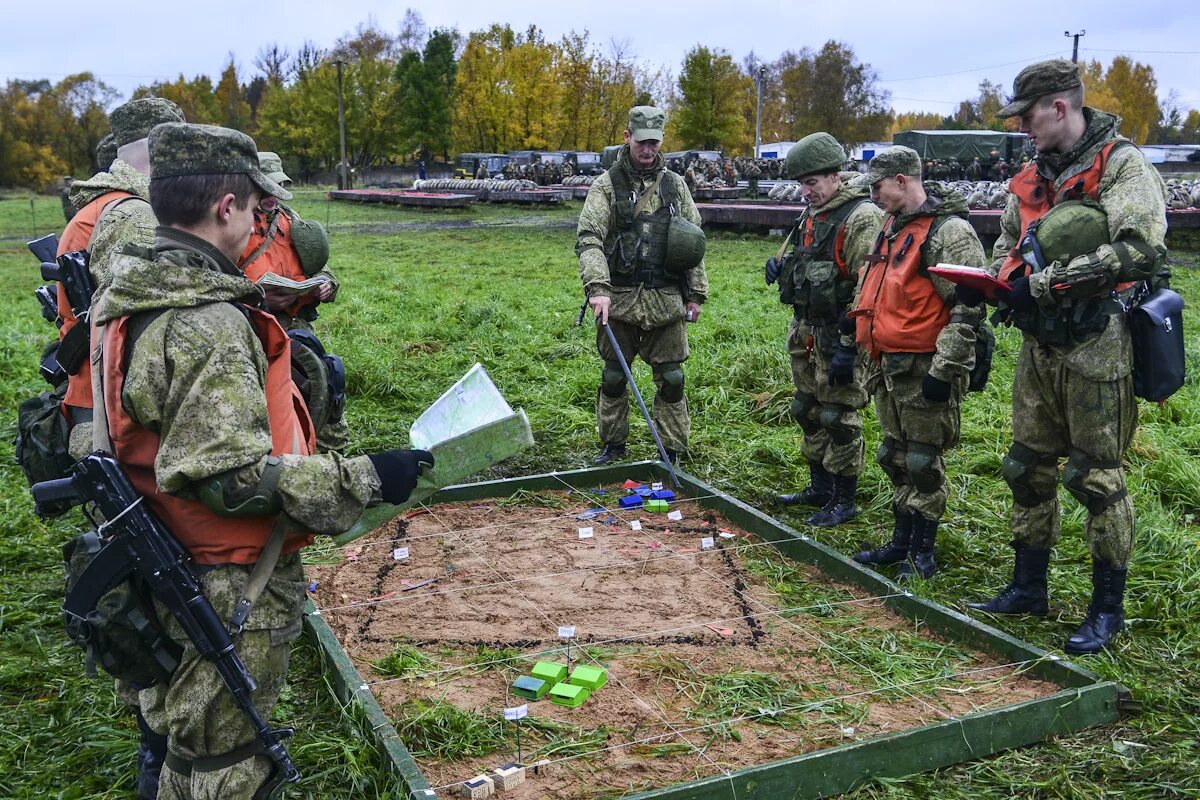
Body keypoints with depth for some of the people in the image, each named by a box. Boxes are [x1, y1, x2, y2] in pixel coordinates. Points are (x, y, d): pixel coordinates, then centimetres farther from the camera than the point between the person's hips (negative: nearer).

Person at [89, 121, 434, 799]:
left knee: (182, 736, 28)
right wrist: (364, 480, -25)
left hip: (169, 579, 10)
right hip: (231, 593, -10)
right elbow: (233, 475, -30)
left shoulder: (129, 296, 4)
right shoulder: (208, 324, -27)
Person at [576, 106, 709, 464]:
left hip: (666, 300, 1)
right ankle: (613, 444, 25)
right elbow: (589, 238, -10)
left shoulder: (675, 185, 10)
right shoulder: (606, 185, 1)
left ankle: (673, 451, 15)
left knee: (671, 378, 4)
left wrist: (696, 293, 7)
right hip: (619, 299, -1)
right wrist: (597, 287, -23)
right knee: (613, 376, 9)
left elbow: (695, 242, 13)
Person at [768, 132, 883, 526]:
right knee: (808, 411, 16)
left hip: (838, 335, -9)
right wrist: (781, 265, 7)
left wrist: (849, 348, -24)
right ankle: (820, 487, 31)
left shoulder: (861, 217, -17)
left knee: (838, 417, -1)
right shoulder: (813, 214, 12)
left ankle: (844, 500, 11)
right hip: (806, 330, 9)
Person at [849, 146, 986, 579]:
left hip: (925, 368, -9)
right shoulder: (894, 227, 15)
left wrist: (944, 369, -22)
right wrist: (850, 338, 23)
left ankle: (923, 552, 13)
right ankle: (902, 541, 29)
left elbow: (968, 308, -20)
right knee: (895, 457, 16)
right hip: (890, 365, 9)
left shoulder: (949, 231, -15)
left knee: (923, 462, 0)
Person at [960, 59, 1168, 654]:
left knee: (1096, 477, 0)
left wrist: (1050, 281, -21)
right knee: (1027, 468, 13)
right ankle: (1028, 588, 27)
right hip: (1039, 346, 8)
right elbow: (1007, 240, 24)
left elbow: (1141, 248, -25)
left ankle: (1108, 608, 14)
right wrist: (1009, 278, 1)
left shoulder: (1122, 165, -11)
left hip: (1096, 348, -7)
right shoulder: (1033, 177, 11)